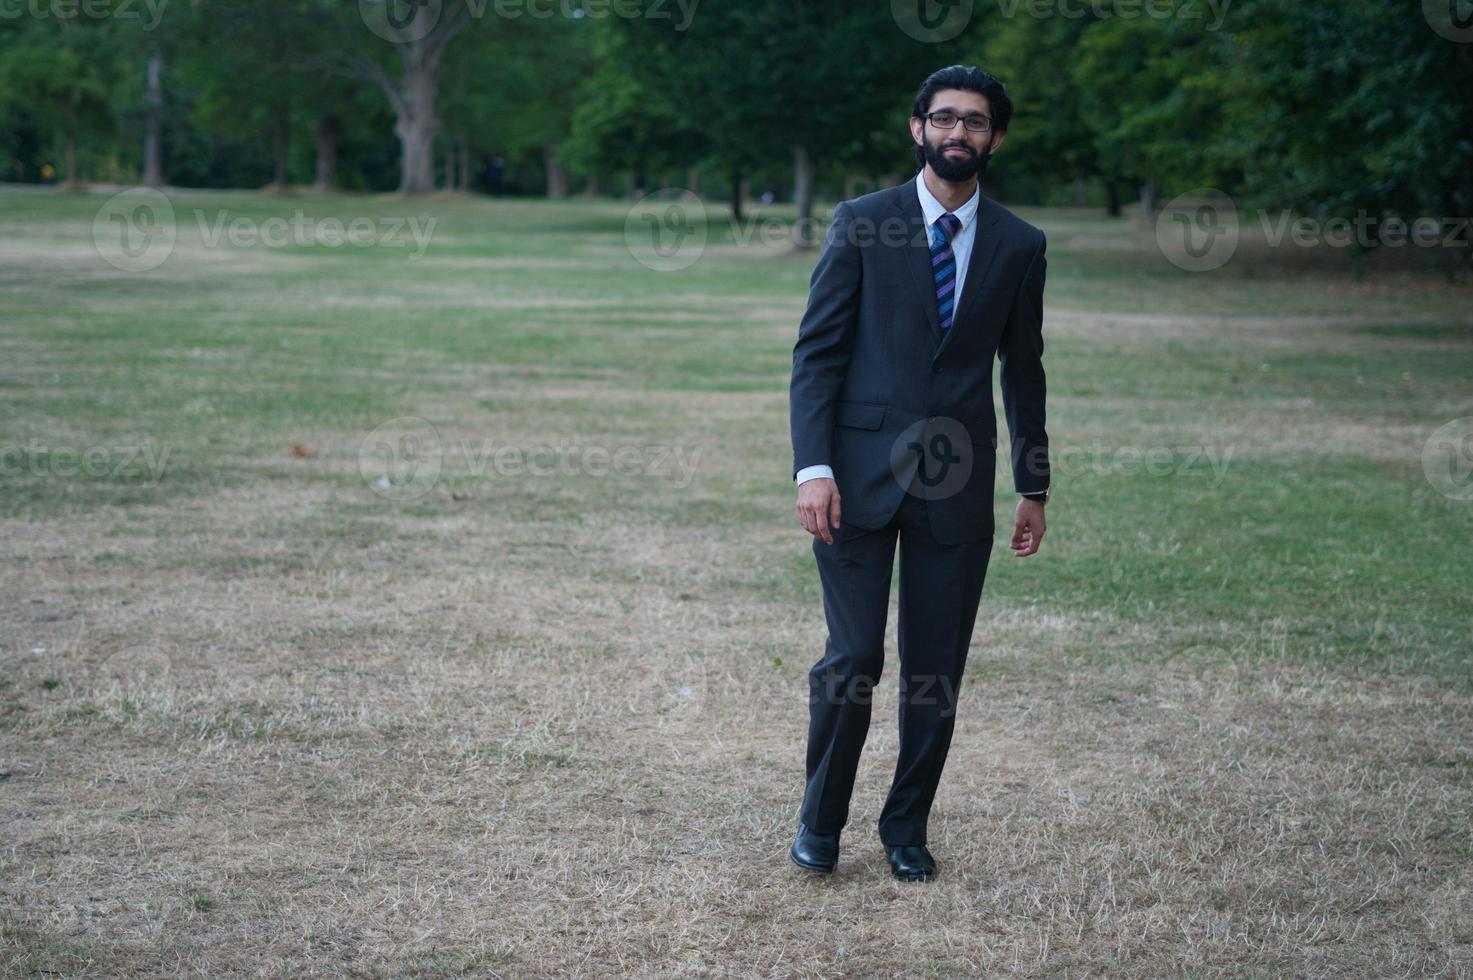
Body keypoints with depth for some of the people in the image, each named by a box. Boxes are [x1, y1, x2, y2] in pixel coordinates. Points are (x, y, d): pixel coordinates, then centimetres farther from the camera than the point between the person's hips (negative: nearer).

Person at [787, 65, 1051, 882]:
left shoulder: (1018, 246, 7)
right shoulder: (860, 225, 0)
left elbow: (1023, 371, 14)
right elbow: (817, 350, -2)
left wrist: (1034, 487, 13)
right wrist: (812, 466, -12)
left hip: (958, 485, 2)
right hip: (860, 475, -2)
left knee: (938, 668, 5)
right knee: (852, 659, -4)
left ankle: (907, 828, 22)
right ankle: (820, 821, 16)